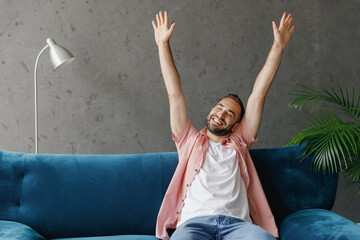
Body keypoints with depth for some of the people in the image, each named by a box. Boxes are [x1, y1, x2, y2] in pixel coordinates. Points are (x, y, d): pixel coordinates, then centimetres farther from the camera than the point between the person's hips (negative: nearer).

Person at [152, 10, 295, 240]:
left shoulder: (239, 143, 27)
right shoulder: (190, 140, 27)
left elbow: (258, 95, 23)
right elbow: (175, 94, 23)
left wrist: (278, 47, 22)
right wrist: (163, 44, 20)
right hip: (194, 221, -1)